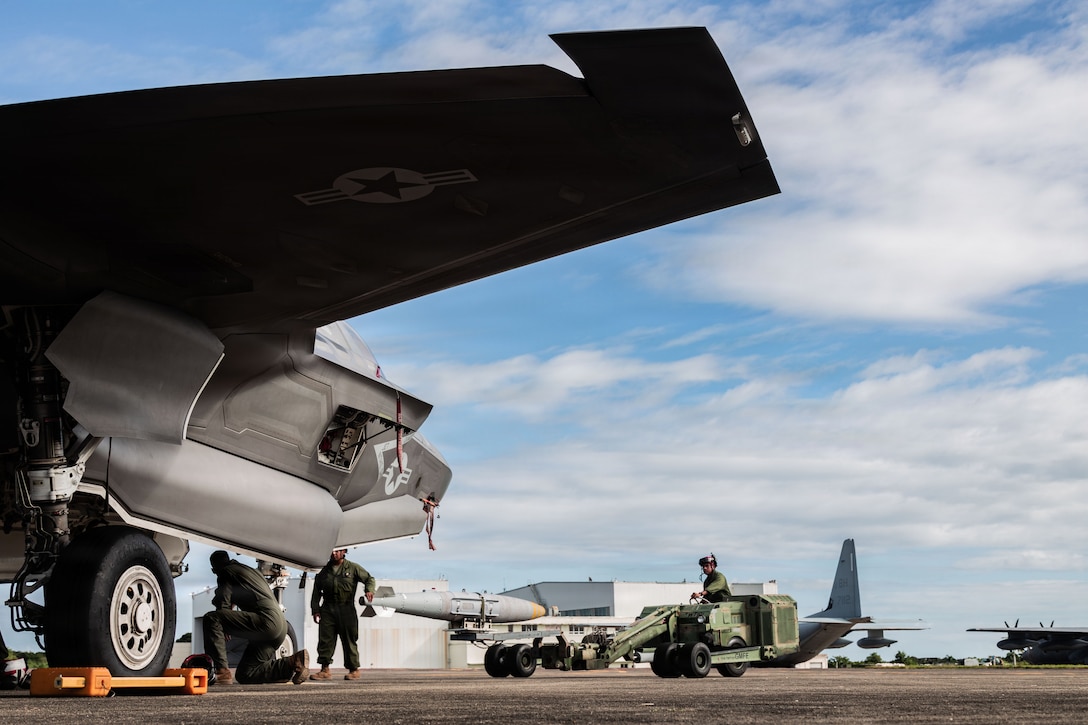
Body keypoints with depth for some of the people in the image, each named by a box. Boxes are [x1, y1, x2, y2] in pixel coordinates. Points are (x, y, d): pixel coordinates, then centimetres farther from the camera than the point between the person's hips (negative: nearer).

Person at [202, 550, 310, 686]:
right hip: (280, 627, 9)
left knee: (211, 618, -14)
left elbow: (222, 604, -3)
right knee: (245, 675, 13)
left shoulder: (226, 573, 6)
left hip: (266, 620, -9)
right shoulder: (251, 570, 33)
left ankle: (222, 672, -23)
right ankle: (292, 663, 4)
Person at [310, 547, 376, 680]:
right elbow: (316, 592, 16)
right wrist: (315, 610, 8)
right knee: (325, 639, -4)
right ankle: (325, 669, 1)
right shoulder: (324, 571, 13)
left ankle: (354, 670, 9)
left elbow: (369, 578, 12)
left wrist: (369, 590, -9)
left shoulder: (353, 568, 6)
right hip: (327, 609, 2)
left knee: (349, 640, 1)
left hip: (346, 609, -2)